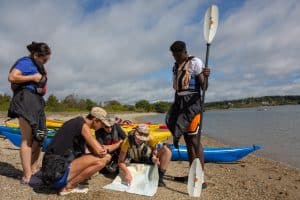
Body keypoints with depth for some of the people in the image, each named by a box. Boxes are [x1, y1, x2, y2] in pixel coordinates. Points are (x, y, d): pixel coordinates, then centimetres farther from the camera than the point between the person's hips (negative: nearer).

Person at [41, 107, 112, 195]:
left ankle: (68, 183, 9)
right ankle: (68, 187, -6)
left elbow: (93, 149, 16)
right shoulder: (83, 125, -15)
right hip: (57, 172, -9)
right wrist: (104, 150, 4)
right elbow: (99, 151, -19)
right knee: (100, 160, -19)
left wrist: (102, 149, -5)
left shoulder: (78, 123, 12)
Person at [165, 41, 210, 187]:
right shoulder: (175, 67, 16)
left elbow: (204, 87, -13)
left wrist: (205, 76, -33)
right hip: (179, 103, 7)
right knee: (187, 139, 9)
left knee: (194, 140, -10)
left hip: (191, 103, -7)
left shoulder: (195, 62, -6)